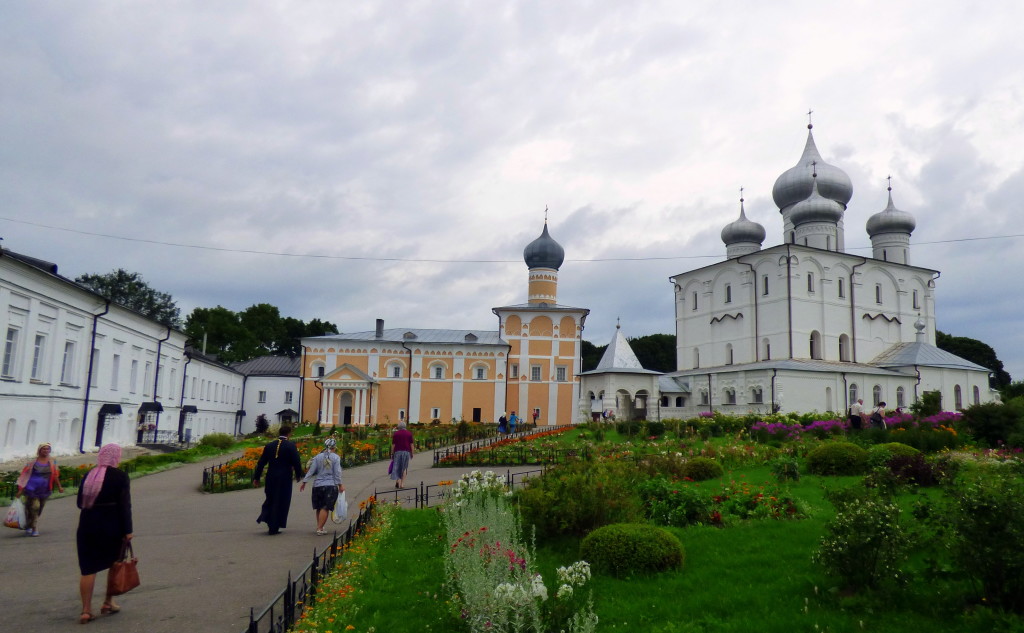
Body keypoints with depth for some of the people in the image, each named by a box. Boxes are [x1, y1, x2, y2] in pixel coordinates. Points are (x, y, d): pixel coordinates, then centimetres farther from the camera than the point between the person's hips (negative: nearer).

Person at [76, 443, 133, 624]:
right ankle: (108, 602, 20)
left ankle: (86, 610, 5)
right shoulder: (120, 476, -9)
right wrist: (127, 530, -9)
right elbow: (124, 505, -12)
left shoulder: (89, 475, 6)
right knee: (115, 564, 15)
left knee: (88, 569, 6)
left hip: (87, 526, 4)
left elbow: (80, 502, 11)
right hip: (111, 527, -4)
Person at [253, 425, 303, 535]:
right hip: (284, 478, -4)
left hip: (271, 478, 4)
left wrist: (256, 478, 11)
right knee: (281, 502, 5)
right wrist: (298, 475, 7)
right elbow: (296, 462, -10)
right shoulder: (291, 446, -9)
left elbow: (261, 463, 6)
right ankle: (274, 528, 8)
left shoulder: (269, 446, 5)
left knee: (270, 499, 22)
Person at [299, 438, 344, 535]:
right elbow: (337, 473, -5)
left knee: (319, 508, 14)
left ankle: (319, 527, 21)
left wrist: (304, 482, 7)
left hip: (317, 485, 3)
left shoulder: (318, 457, 3)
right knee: (325, 508, -1)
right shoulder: (336, 458, -4)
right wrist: (340, 485, 1)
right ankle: (320, 528, -6)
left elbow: (311, 471, 2)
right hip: (331, 486, -3)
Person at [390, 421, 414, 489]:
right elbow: (411, 444, 1)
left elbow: (393, 445, 0)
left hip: (397, 452, -1)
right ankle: (402, 483, 4)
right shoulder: (409, 433, 4)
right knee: (404, 468, 8)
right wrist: (412, 454, 6)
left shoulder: (395, 433, 3)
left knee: (397, 467, 7)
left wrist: (392, 454, 5)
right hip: (406, 452, 1)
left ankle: (397, 480, -11)